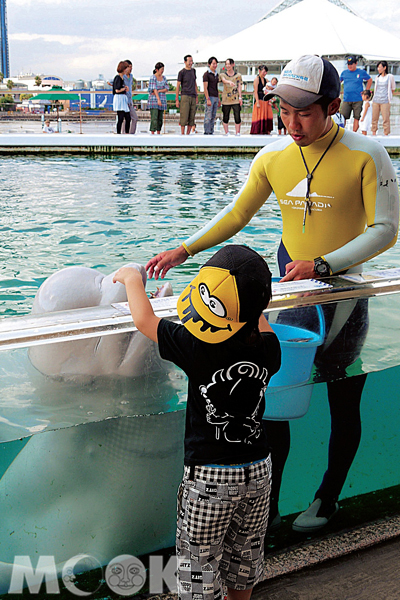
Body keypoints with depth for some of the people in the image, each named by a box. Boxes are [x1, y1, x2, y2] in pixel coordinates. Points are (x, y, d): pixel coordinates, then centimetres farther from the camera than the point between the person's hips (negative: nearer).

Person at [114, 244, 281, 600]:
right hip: (258, 468, 5)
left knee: (200, 562, 14)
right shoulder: (267, 348, -10)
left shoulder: (198, 348, -23)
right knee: (245, 554, 25)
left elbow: (143, 319, -12)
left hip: (209, 476, -5)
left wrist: (131, 278, 4)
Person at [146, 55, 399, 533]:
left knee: (343, 404, 11)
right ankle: (268, 503, 21)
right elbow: (237, 214, 6)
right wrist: (185, 251, -6)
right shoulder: (272, 157, -2)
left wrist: (322, 264, -23)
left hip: (343, 292, -3)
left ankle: (328, 497, 33)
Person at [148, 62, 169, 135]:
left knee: (160, 118, 6)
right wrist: (158, 99, -28)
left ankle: (159, 134, 12)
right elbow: (154, 89, -18)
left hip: (162, 100, 6)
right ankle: (152, 134, -13)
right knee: (154, 118, -12)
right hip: (154, 100, -6)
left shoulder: (164, 77, 11)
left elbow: (166, 89, 4)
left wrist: (158, 91, -12)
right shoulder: (153, 77, -8)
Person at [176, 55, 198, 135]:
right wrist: (177, 99, -5)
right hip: (185, 96, -6)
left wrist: (196, 96, 18)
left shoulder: (193, 71, 15)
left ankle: (188, 134, 8)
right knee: (184, 117, -10)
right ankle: (182, 134, -6)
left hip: (193, 97, 6)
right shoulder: (182, 72, -2)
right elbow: (178, 86, -1)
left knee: (192, 117, 2)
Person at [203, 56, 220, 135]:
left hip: (215, 97, 7)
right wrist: (208, 99, -19)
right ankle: (206, 133, -6)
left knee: (213, 117, 7)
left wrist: (218, 99, 19)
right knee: (208, 116, -8)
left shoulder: (216, 74, 17)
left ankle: (211, 132, 10)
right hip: (209, 97, -7)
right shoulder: (206, 74, -5)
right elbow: (205, 88, -11)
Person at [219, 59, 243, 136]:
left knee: (237, 117, -6)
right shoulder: (222, 75, 7)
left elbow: (239, 86, 8)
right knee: (225, 117, 2)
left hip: (236, 99, 0)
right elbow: (224, 80, -15)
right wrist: (230, 82, -38)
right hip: (226, 99, 0)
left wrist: (240, 97, -2)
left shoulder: (238, 75, 10)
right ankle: (227, 133, 11)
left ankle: (238, 133, 1)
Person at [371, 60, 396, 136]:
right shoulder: (377, 77, 11)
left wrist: (389, 95, 14)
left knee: (386, 119, -5)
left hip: (385, 101, -4)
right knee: (374, 118, 5)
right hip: (376, 101, 4)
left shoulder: (390, 77, 0)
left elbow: (393, 88, 10)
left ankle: (386, 134, 0)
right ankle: (374, 133, 14)